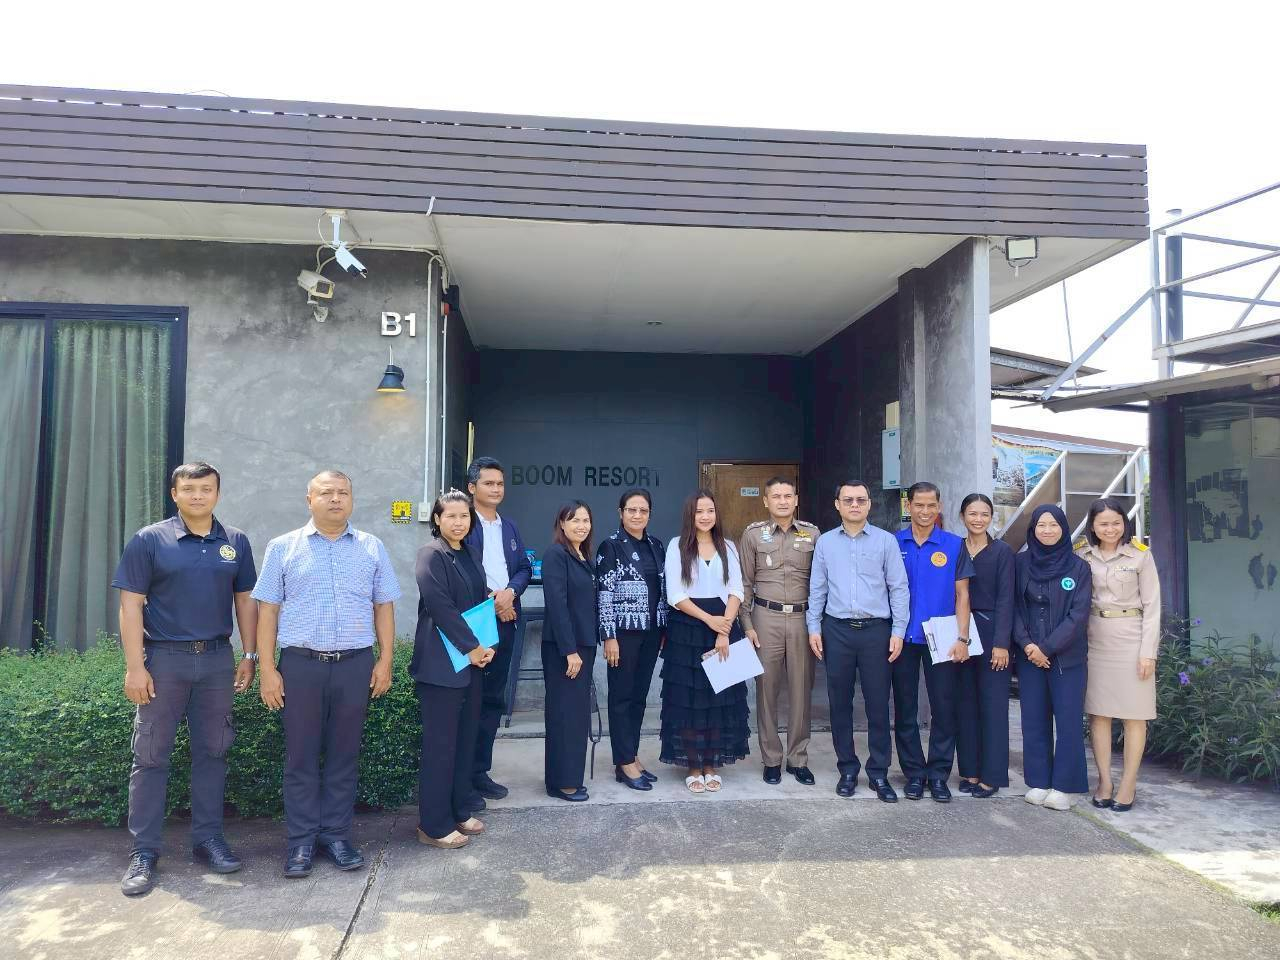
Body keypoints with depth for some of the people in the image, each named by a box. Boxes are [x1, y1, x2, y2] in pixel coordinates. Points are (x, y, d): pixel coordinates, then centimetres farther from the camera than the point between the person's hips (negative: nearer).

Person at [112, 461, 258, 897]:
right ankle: (143, 852, 15)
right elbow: (131, 605, -5)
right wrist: (135, 667, -11)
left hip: (217, 659, 3)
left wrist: (249, 656, 5)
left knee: (212, 752, 9)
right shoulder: (149, 540, -3)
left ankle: (208, 838, 21)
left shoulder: (235, 542, 5)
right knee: (151, 755, 4)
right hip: (164, 658, -2)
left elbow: (245, 601, 10)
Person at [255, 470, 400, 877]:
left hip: (356, 664, 1)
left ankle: (336, 835, 21)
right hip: (300, 663, -1)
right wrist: (267, 669, -3)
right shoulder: (283, 548, 4)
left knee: (344, 754, 9)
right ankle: (301, 840, 18)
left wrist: (385, 660, 2)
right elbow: (267, 611, 3)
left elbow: (384, 607, 9)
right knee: (300, 755, 6)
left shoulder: (372, 548, 8)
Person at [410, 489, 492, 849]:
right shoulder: (431, 555, -10)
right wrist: (472, 648, -14)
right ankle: (434, 826, 9)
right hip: (441, 664, -8)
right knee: (440, 745, -1)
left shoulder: (469, 556, 13)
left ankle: (459, 812, 25)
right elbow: (441, 607, -17)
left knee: (465, 741, 13)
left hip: (472, 661, 8)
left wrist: (487, 646, 0)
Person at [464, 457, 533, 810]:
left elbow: (525, 567, 12)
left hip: (504, 621, 7)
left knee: (493, 700, 12)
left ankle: (480, 771, 23)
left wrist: (511, 592, -8)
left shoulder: (510, 527, 16)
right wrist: (489, 600, -14)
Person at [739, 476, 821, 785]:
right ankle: (771, 759, 17)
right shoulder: (753, 534, 3)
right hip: (766, 617, -1)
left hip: (802, 617, 1)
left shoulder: (812, 533, 6)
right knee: (767, 689, 4)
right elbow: (745, 582, 4)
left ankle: (798, 759, 19)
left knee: (801, 690, 5)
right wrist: (747, 625, -1)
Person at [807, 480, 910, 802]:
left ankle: (878, 773, 16)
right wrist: (814, 628, 2)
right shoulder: (825, 542, 6)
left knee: (878, 703, 3)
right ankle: (847, 769, 22)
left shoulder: (886, 541, 1)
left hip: (876, 630, -1)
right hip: (837, 630, 2)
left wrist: (898, 631, -4)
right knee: (840, 703, 8)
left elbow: (899, 588, 1)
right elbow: (817, 589, 8)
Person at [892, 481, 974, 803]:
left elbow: (962, 594, 2)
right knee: (905, 709, 8)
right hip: (903, 638, 1)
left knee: (944, 707, 3)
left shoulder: (954, 545, 1)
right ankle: (914, 773, 20)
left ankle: (938, 774, 16)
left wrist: (962, 638, -7)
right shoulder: (894, 543, 2)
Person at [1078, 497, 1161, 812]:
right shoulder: (1083, 557, 4)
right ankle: (1104, 781, 12)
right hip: (1094, 638, 2)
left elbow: (1151, 606, -2)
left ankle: (1128, 784, 10)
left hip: (1131, 638, -2)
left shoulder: (1140, 556, -2)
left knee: (1134, 714, 2)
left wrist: (1148, 652, -8)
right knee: (1098, 711, 4)